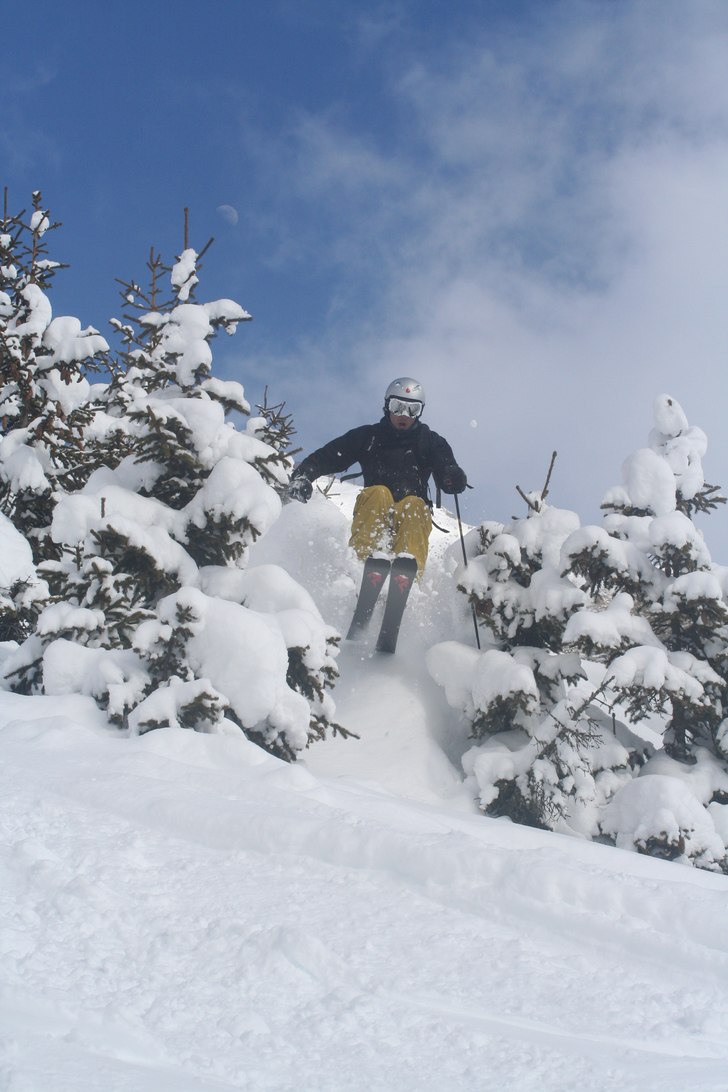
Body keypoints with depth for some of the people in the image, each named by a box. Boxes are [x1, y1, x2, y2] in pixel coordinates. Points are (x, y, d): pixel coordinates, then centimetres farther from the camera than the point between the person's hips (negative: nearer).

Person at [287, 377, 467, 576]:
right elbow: (326, 457, 7)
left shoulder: (430, 442, 14)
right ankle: (360, 562, -50)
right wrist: (303, 475, -12)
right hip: (372, 512, 0)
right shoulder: (368, 436, 13)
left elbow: (447, 479, 3)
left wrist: (454, 479, -22)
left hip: (413, 515, 0)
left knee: (413, 506, -33)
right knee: (378, 494, -31)